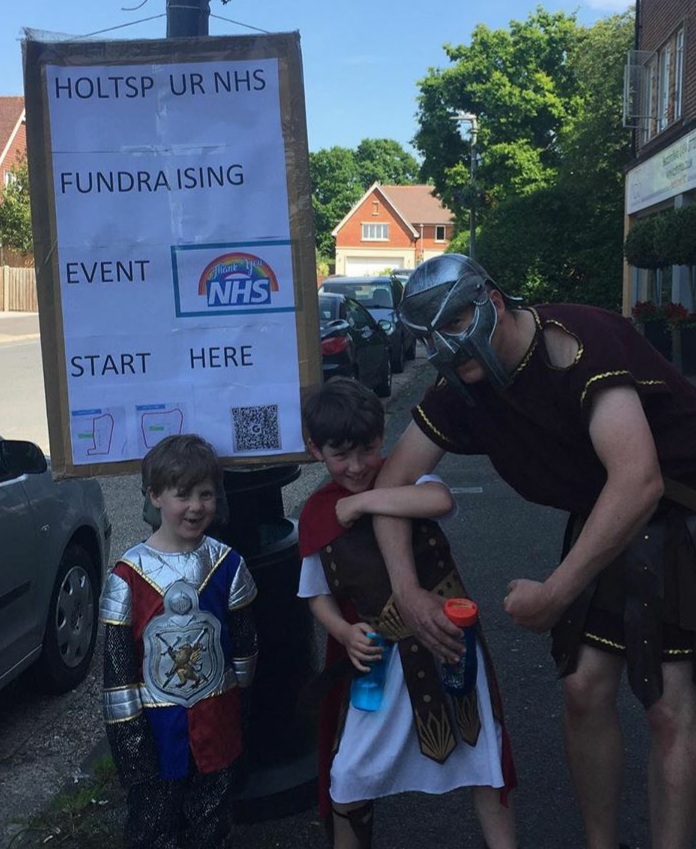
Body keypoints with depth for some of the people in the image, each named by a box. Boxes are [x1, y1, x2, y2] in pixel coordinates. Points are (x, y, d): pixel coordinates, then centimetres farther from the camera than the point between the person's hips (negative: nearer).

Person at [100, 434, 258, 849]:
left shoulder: (226, 563, -6)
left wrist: (234, 698, 8)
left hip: (217, 718, 2)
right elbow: (117, 659, -9)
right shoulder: (130, 573, -13)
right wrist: (126, 729, -8)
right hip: (156, 721, -2)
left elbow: (244, 641, 4)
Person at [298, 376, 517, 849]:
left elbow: (440, 500, -30)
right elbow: (318, 594, 6)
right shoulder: (316, 514, -1)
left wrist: (362, 501, -23)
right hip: (384, 655, 2)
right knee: (351, 777, 9)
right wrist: (346, 634, -13)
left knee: (483, 756, 12)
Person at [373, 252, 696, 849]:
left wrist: (554, 594, -31)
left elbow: (639, 481, -37)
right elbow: (393, 483, 1)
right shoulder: (463, 389, -5)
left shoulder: (576, 342, -27)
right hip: (603, 521, 6)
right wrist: (407, 591, -12)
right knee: (586, 688, 5)